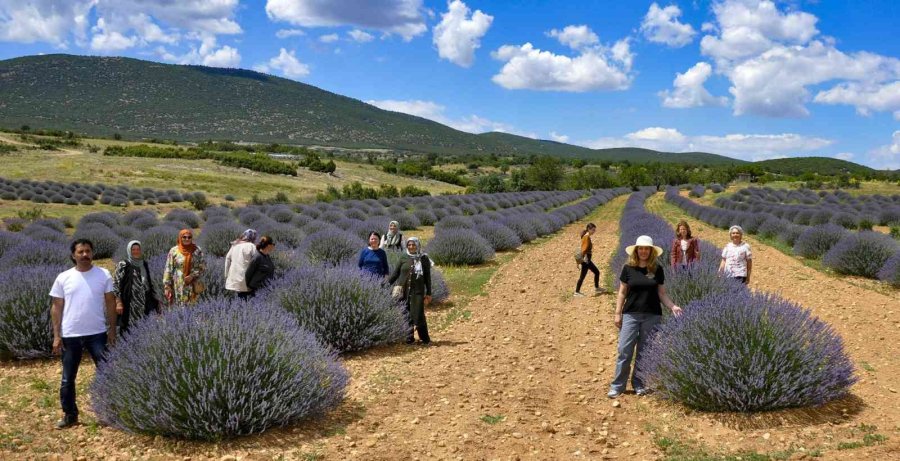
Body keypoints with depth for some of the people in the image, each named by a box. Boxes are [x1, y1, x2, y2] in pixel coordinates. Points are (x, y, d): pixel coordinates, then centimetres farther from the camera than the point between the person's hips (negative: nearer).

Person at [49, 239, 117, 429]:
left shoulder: (103, 275, -1)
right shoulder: (63, 278, 1)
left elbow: (110, 304, 3)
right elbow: (56, 308, 4)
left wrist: (112, 330, -1)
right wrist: (56, 336, 0)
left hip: (97, 334, -1)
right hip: (70, 335, 1)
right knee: (67, 378, 10)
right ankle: (69, 415, 25)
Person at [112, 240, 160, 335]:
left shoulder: (145, 264, 13)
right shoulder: (123, 265, -3)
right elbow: (115, 284, -7)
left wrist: (155, 299, 16)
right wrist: (118, 302, -14)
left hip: (145, 305, 5)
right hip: (129, 305, -5)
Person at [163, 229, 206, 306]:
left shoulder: (197, 250, 2)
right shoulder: (174, 251, 1)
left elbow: (203, 267, 4)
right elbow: (168, 269, 2)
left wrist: (192, 275, -11)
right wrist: (167, 286, -3)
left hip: (193, 286, 0)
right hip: (178, 286, 0)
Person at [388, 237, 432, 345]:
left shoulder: (424, 259, 4)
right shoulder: (403, 259, 8)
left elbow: (427, 277, 6)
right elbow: (395, 274, 11)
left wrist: (428, 293, 4)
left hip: (418, 292, -2)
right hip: (403, 291, 2)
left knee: (418, 315, -7)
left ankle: (425, 339, 3)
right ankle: (409, 338, 12)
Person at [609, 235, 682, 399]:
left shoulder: (657, 270, 2)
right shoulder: (628, 268, 0)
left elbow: (661, 294, 6)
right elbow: (622, 293, 3)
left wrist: (673, 306, -9)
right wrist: (618, 313, 0)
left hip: (652, 316, 1)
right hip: (630, 314, -1)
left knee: (645, 352, 7)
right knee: (624, 350, -3)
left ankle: (639, 385, 19)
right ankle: (617, 386, 4)